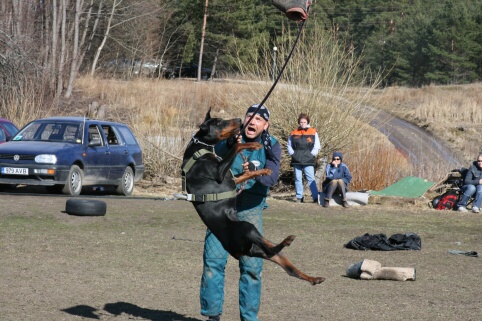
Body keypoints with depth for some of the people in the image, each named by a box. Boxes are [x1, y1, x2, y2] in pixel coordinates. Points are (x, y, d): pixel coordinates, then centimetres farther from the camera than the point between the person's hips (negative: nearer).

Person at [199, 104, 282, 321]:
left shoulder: (271, 146, -1)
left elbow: (272, 177, -16)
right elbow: (215, 153, -21)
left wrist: (254, 171, -35)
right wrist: (229, 146, -40)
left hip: (251, 207, 1)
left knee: (252, 265, 0)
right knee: (213, 259, -4)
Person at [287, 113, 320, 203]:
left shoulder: (313, 132, 5)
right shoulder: (294, 133, 11)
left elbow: (317, 146, 4)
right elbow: (289, 145, 17)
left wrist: (311, 155, -5)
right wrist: (292, 154, 4)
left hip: (308, 161, -3)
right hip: (296, 161, 3)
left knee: (310, 179, -11)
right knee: (298, 179, 5)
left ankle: (316, 197, -14)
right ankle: (299, 197, 10)